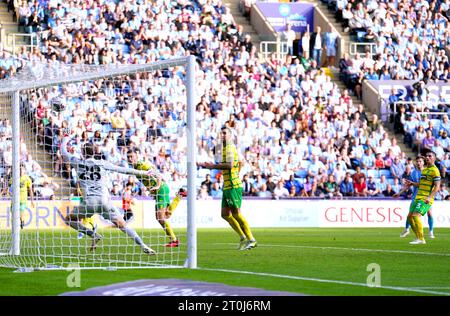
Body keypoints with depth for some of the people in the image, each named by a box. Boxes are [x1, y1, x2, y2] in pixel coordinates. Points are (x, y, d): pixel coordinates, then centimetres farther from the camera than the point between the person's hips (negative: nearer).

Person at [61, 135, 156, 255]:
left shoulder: (78, 162, 7)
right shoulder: (102, 164, 8)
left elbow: (63, 152, 23)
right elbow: (122, 169, 12)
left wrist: (65, 140, 42)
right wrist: (142, 173, 19)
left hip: (89, 202, -2)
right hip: (104, 201, 2)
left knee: (69, 219, 17)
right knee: (122, 225, 8)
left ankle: (94, 235, 1)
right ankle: (143, 246, -5)